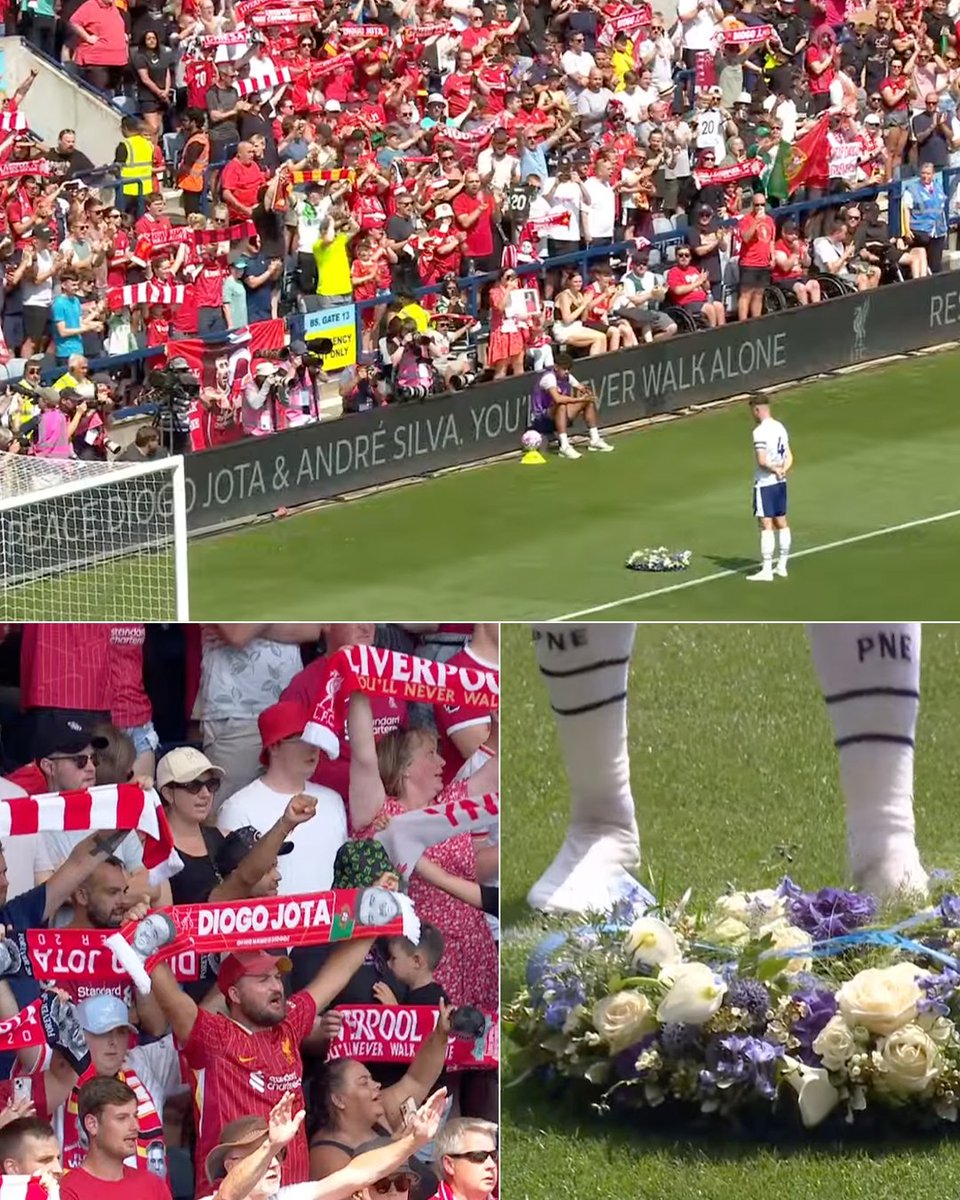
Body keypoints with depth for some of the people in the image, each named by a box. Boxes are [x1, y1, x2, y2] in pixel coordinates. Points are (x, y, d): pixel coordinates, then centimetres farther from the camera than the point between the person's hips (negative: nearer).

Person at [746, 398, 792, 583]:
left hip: (765, 483, -8)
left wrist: (775, 469, -6)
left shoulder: (760, 432, -17)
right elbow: (789, 457, 10)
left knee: (766, 526, -7)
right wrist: (782, 470, -6)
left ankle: (766, 570, -7)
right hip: (780, 483, 8)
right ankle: (782, 566, 21)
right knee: (781, 523, 14)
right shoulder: (780, 427, 8)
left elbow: (762, 461, -22)